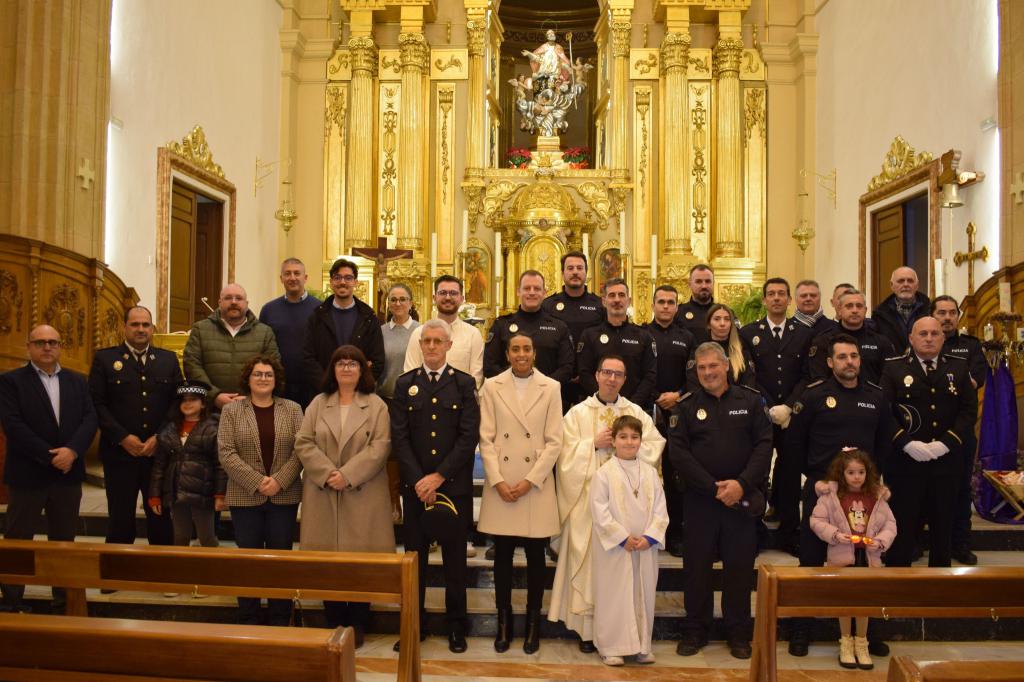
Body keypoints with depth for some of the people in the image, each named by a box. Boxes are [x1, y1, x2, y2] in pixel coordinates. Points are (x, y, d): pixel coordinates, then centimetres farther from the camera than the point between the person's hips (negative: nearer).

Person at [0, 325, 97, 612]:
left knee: (64, 540, 12)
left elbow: (90, 418, 1)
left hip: (69, 473, 4)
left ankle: (64, 599, 22)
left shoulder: (77, 381, 10)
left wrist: (72, 451, -16)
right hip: (28, 474, -4)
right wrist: (49, 456, -18)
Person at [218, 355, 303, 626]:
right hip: (245, 497, -1)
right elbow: (226, 453, -5)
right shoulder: (231, 410, 3)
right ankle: (248, 622, 17)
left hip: (284, 497, 1)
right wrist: (257, 481, -14)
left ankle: (279, 622, 16)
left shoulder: (292, 409, 6)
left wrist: (279, 480, -13)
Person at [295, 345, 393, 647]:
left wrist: (347, 475, -16)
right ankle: (333, 625, 17)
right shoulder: (318, 404, 10)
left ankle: (357, 626, 14)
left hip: (363, 495, -2)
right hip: (323, 493, 2)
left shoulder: (376, 405, 3)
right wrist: (327, 473, -11)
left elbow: (379, 447, -7)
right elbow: (303, 443, 3)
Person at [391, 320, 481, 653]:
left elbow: (469, 437, -6)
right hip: (415, 485, 1)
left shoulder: (464, 384, 1)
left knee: (454, 558, 7)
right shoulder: (405, 384, 6)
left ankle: (456, 626, 18)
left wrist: (439, 476, -12)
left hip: (454, 485, -1)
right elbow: (399, 437, 0)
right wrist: (420, 481, -10)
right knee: (415, 557, 7)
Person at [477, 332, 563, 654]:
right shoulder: (491, 386, 3)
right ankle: (503, 622, 19)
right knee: (502, 555, 7)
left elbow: (554, 441, -2)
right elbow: (486, 439, 0)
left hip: (536, 484, 0)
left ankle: (532, 623, 19)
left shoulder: (551, 388, 2)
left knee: (535, 555, 6)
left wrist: (530, 481, -10)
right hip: (500, 484, 1)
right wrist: (498, 481, -10)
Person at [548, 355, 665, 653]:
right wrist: (594, 444, -11)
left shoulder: (637, 414, 10)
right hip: (588, 499, -1)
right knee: (588, 561, -1)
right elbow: (567, 455, -1)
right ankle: (588, 628, 7)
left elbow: (655, 448, 2)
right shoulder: (577, 413, 5)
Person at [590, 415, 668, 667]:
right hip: (614, 547, -4)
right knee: (614, 597, 3)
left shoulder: (650, 473, 4)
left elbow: (660, 510, 3)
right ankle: (610, 646, 15)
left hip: (645, 548, 4)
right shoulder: (604, 473, -8)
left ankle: (642, 645, 24)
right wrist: (623, 538, -14)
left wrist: (650, 537, -10)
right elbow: (599, 511, -11)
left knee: (643, 595, 11)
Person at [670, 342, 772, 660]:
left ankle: (738, 633, 20)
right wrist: (713, 488, -12)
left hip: (742, 498, 0)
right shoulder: (687, 405, 3)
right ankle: (695, 631, 20)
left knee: (740, 566, 6)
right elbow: (678, 452, -5)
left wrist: (742, 484, -14)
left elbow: (764, 445, -2)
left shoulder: (750, 400, 4)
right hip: (699, 499, 0)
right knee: (696, 565, 6)